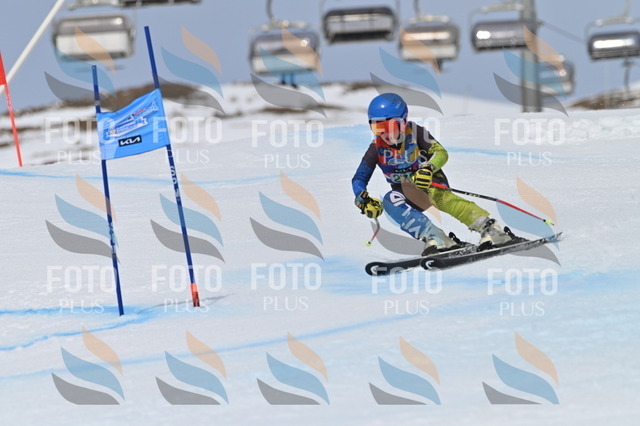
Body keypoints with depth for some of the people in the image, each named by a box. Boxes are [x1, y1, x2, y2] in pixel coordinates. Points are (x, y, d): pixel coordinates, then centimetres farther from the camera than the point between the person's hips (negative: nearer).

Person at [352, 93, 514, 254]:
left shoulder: (414, 133, -13)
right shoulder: (377, 148, -8)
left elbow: (441, 153, -21)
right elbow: (359, 178, -4)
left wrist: (428, 168, -42)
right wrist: (362, 200, -25)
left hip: (430, 181, -3)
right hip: (407, 193, 3)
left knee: (439, 196, -37)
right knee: (389, 201, -30)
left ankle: (490, 229, -44)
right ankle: (435, 238, -40)